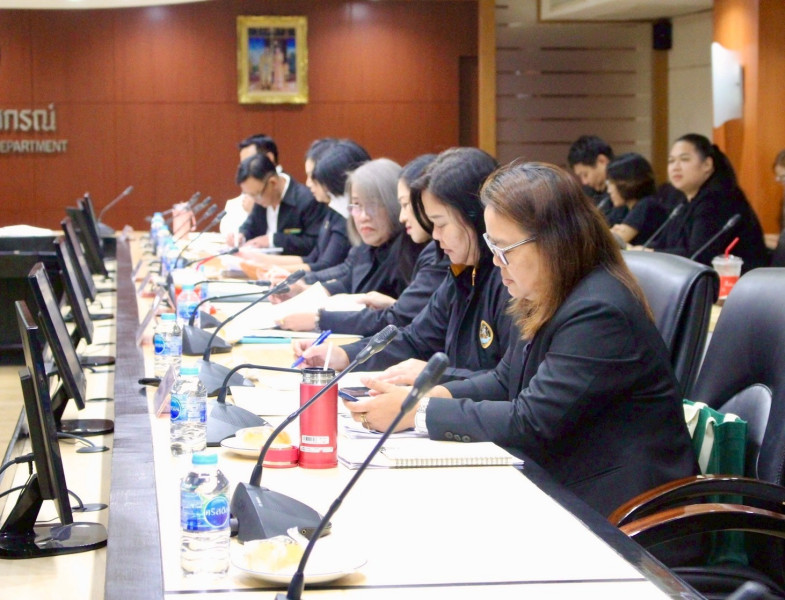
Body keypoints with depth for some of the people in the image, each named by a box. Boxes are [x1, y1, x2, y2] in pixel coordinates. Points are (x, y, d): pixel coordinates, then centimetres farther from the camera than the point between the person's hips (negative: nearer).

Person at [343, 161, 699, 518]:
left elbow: (530, 423, -24)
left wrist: (417, 412, -18)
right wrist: (431, 395, -4)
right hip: (561, 485, 9)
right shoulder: (544, 300, 7)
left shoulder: (600, 314, -22)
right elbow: (505, 382, 15)